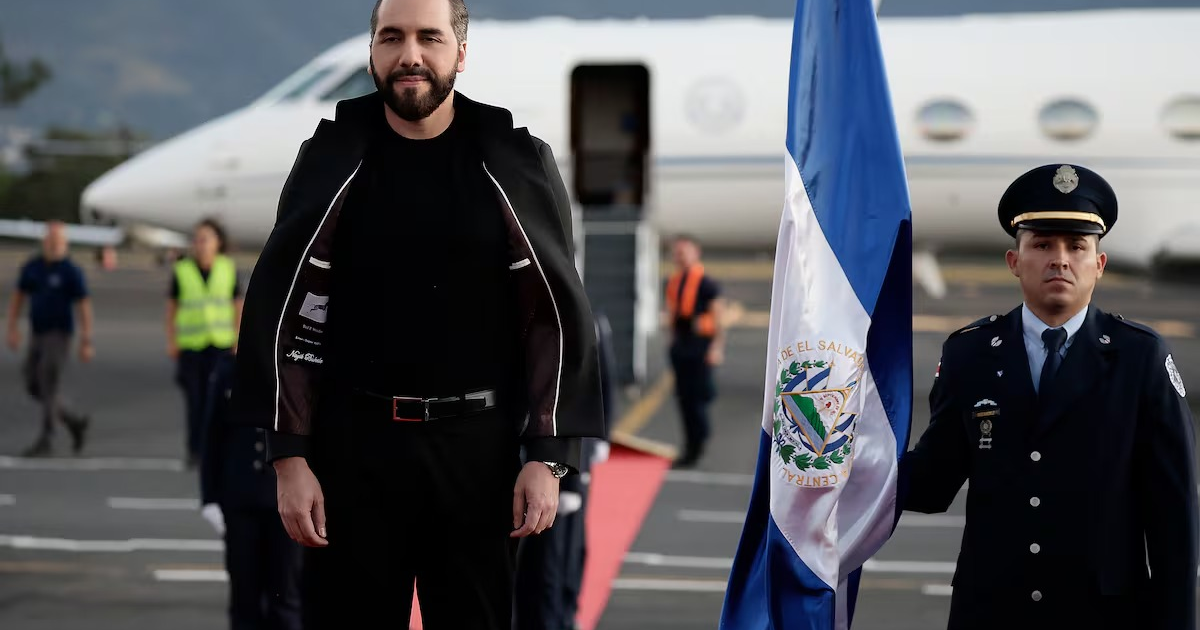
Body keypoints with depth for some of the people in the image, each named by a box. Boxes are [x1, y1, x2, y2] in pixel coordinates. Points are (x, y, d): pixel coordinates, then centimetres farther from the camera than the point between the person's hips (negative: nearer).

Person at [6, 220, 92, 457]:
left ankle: (45, 441, -1)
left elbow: (84, 307, -12)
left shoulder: (72, 271, -12)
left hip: (60, 335, -6)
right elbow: (18, 298, 11)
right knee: (33, 386, 8)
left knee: (48, 387, -9)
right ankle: (75, 421, 24)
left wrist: (86, 343, -15)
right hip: (37, 335, 6)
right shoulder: (32, 267, 4)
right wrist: (12, 330, 2)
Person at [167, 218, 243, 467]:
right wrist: (171, 342, 0)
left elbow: (238, 306, 5)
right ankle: (195, 450, 14)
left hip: (220, 344, 0)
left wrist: (238, 341, 1)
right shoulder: (181, 271, -3)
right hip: (190, 344, 0)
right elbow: (171, 307, 5)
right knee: (194, 399, 3)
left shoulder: (229, 269, 0)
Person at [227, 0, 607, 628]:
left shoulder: (517, 164, 0)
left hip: (479, 446, 0)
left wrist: (548, 458, -6)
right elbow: (284, 310, 1)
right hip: (354, 442, 0)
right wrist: (289, 458, -5)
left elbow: (556, 313, 0)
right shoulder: (332, 159, 1)